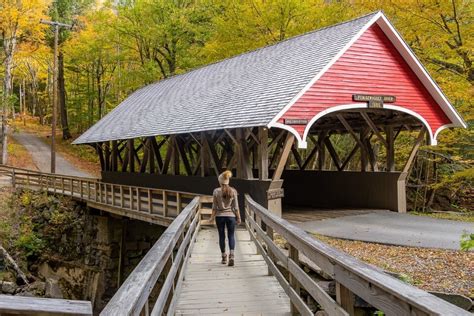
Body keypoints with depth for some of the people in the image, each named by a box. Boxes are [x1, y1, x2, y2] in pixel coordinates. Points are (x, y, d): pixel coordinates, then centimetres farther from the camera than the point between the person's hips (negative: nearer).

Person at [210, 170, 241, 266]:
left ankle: (224, 257, 17)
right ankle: (231, 255, -11)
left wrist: (212, 217, 5)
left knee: (221, 236, 11)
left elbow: (214, 207, -4)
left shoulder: (216, 191, -6)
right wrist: (238, 218, 6)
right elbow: (236, 206, -1)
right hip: (231, 215, 1)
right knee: (231, 236, 8)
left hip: (220, 216, 0)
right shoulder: (233, 191, -3)